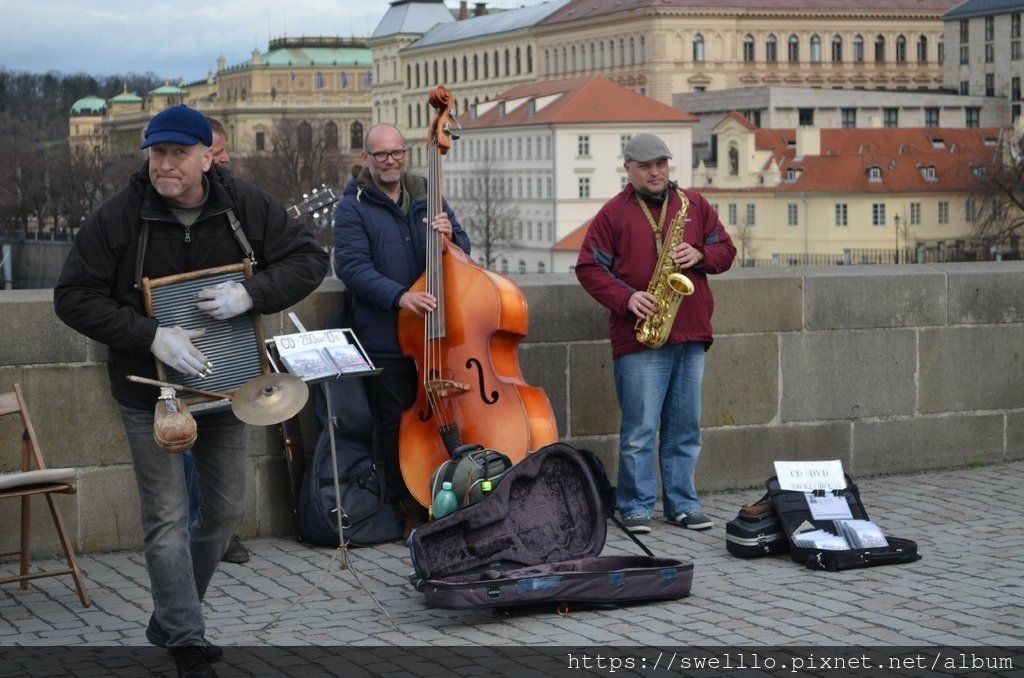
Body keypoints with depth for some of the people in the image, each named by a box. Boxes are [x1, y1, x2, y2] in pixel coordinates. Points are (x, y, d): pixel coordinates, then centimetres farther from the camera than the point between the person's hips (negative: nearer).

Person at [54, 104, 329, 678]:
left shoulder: (247, 206, -8)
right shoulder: (119, 216, -15)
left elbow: (309, 258, -5)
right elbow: (74, 296, -14)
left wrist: (252, 293, -24)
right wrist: (151, 336, -27)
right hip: (150, 392, -3)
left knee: (227, 510, 12)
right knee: (167, 519, -4)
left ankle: (170, 621, 32)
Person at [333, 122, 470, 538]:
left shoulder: (426, 197, 13)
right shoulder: (353, 207, -1)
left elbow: (463, 251, 14)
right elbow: (352, 266, -12)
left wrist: (449, 235, -11)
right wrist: (399, 296, -25)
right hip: (384, 339, -4)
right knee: (396, 421, 0)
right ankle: (411, 511, 10)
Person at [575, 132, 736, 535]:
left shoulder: (694, 204, 12)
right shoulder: (614, 213, 2)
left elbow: (725, 250, 15)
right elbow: (588, 268, 0)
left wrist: (700, 256, -7)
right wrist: (626, 298, -13)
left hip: (691, 335, 4)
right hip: (639, 336, -4)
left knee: (685, 427, 9)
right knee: (640, 429, -3)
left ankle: (682, 503, 18)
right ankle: (636, 507, 6)